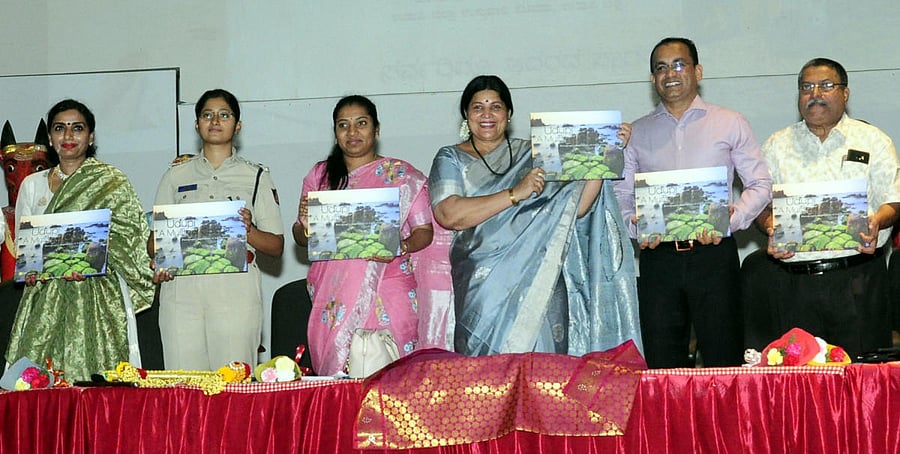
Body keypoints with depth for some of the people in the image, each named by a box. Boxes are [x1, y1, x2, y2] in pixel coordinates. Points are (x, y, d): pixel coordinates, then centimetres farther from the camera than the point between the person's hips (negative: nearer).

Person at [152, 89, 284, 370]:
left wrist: (248, 230, -10)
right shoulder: (176, 175, 17)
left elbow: (276, 246, 9)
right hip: (181, 289, 1)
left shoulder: (256, 176, 12)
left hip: (236, 290, -1)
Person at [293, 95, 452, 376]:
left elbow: (424, 231, 4)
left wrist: (399, 248, -16)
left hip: (387, 292, -2)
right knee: (337, 373, -5)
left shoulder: (403, 176, 7)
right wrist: (306, 225, -7)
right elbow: (300, 236, 15)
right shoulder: (319, 175, 14)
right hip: (334, 295, 2)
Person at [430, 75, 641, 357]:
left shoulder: (532, 155, 14)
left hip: (539, 281, 2)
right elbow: (449, 215, -10)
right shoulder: (451, 159, 9)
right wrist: (515, 194, -13)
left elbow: (577, 207, 6)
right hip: (484, 289, -2)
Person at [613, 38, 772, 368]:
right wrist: (636, 226, -8)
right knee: (661, 364, 2)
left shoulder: (730, 124, 9)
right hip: (658, 257, 2)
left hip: (714, 253, -2)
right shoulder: (637, 133, 15)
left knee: (723, 364, -3)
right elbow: (620, 195, 12)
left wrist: (730, 219, -11)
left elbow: (761, 185, 6)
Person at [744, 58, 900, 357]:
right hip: (793, 282, 2)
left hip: (857, 279, -1)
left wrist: (875, 223, -17)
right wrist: (770, 228, -10)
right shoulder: (777, 145, 17)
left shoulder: (873, 140, 11)